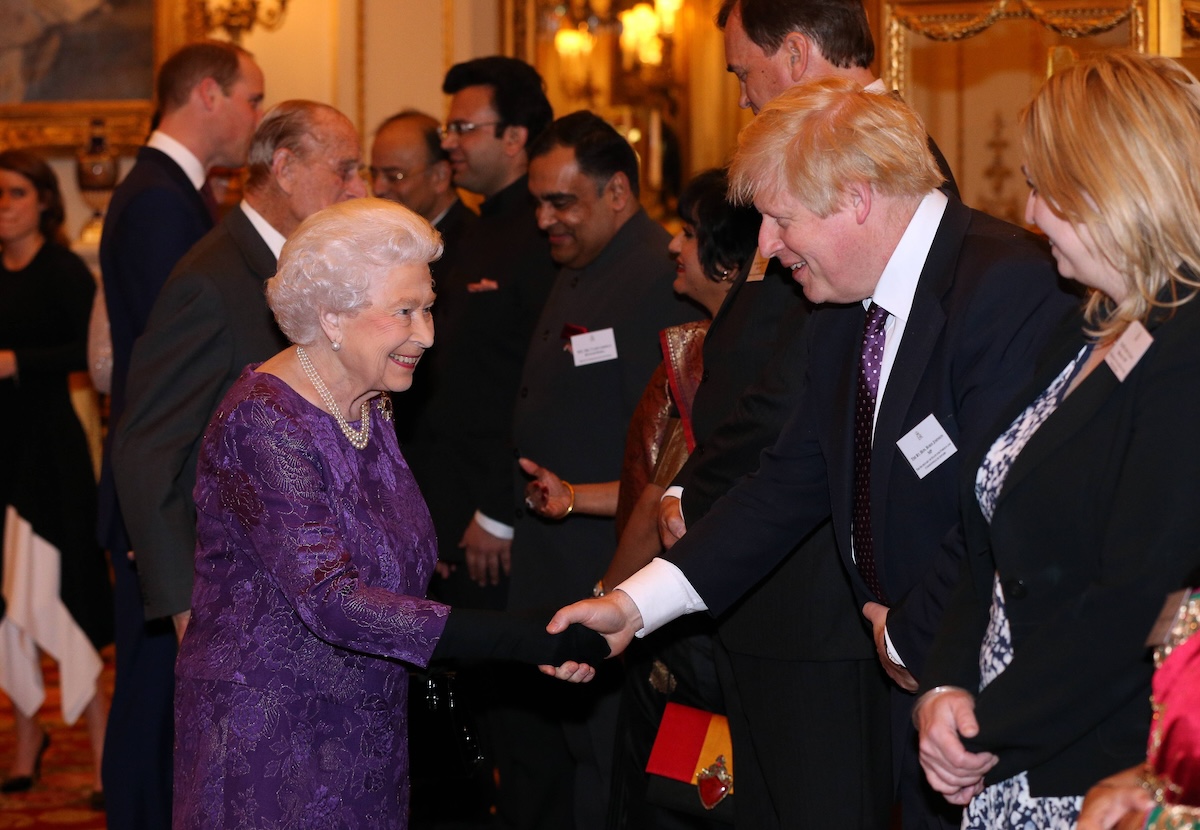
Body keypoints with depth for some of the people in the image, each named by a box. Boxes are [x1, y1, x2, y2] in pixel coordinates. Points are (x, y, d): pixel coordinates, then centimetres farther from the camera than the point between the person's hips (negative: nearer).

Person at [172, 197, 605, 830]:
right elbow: (331, 600, -29)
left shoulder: (367, 408, 6)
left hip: (363, 738, 8)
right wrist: (526, 642, -34)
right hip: (267, 742, -8)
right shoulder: (263, 422, -21)